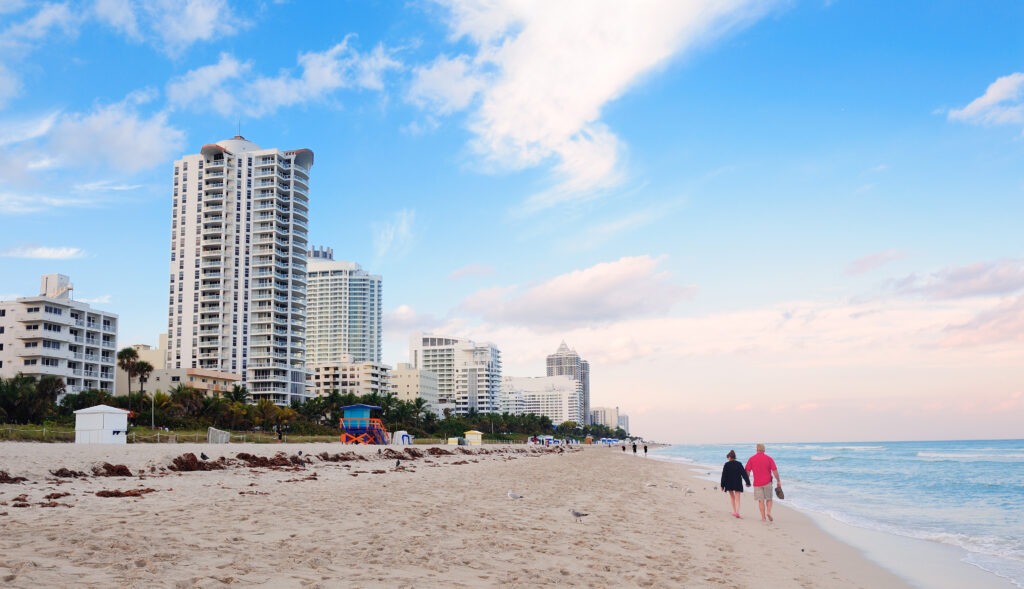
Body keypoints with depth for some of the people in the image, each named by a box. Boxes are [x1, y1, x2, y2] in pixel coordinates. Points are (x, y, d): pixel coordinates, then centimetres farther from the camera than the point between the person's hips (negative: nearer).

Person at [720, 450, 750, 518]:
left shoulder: (727, 464, -7)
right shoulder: (739, 464, -1)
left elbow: (724, 475, -6)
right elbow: (744, 473, 1)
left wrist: (722, 485, -1)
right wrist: (747, 482, 9)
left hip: (729, 484, -1)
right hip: (738, 484, 1)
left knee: (732, 497, 19)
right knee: (737, 498, 1)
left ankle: (734, 511, 18)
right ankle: (737, 512, -17)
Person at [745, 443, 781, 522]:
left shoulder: (751, 459, 0)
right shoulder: (769, 458, -1)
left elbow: (747, 471, 1)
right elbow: (775, 470, -5)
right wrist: (778, 481, 1)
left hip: (757, 483, 0)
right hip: (767, 482, 0)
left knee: (761, 501, 6)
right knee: (769, 499, 13)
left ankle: (763, 517, 3)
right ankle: (768, 512, -8)